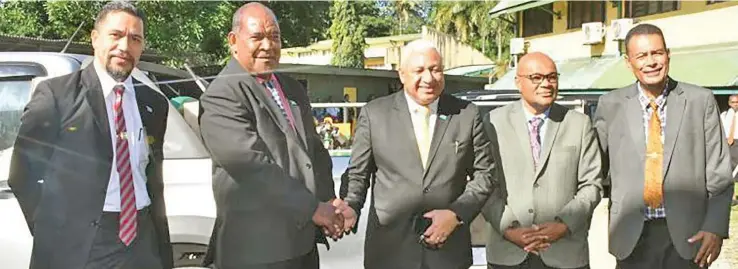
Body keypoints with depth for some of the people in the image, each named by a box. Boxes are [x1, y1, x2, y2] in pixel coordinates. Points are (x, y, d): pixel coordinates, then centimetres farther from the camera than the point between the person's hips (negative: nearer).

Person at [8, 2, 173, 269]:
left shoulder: (154, 103, 7)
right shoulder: (56, 94, -6)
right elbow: (22, 173, -1)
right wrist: (52, 229, -3)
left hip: (141, 239, 4)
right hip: (76, 245, -3)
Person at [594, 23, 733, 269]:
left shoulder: (701, 100, 0)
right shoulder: (611, 105, 1)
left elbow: (719, 173, -1)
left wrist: (716, 228, -8)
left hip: (687, 234, 0)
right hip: (632, 236, 0)